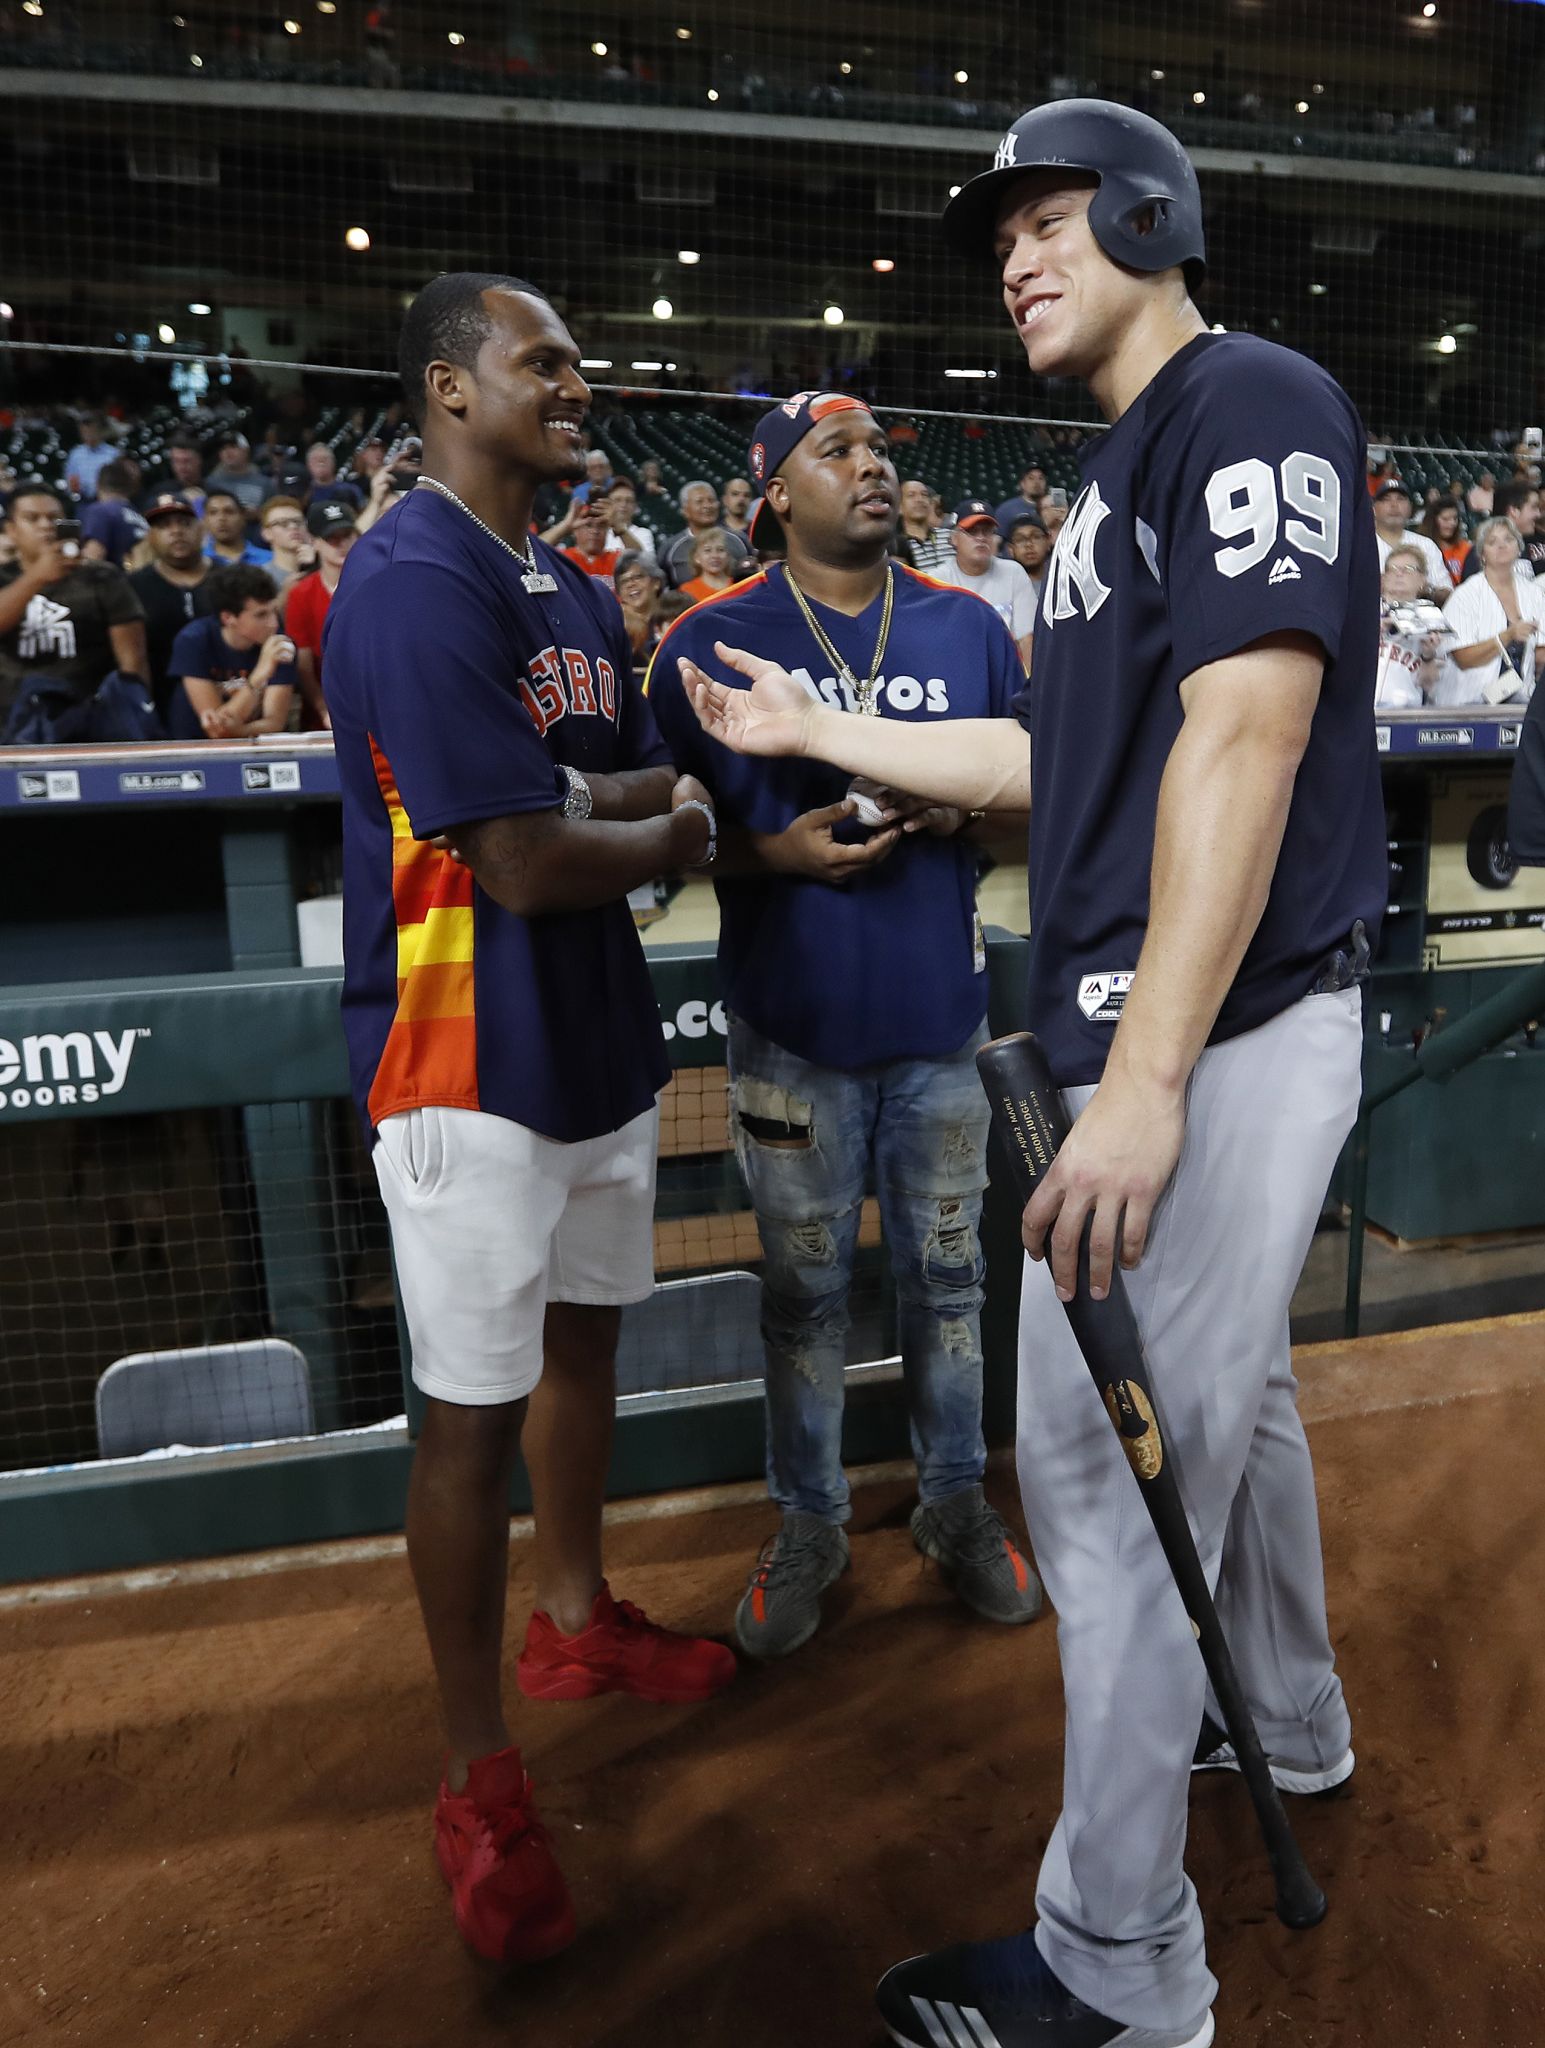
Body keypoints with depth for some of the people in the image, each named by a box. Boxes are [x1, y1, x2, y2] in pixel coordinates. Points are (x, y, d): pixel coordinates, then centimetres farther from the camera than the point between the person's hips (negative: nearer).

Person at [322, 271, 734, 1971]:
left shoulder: (578, 596, 12)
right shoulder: (415, 585, -17)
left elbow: (647, 786, 14)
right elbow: (529, 864, -22)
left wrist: (635, 800, -8)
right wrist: (666, 831, -4)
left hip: (596, 1037, 9)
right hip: (472, 1064, -9)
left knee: (583, 1335, 20)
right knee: (475, 1412, 2)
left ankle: (576, 1618, 43)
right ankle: (478, 1776, 22)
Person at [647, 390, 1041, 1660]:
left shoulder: (968, 629, 6)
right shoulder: (712, 641, -2)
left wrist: (968, 806, -10)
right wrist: (776, 853, -18)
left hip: (941, 1018, 2)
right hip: (795, 1028, -2)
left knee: (948, 1275, 14)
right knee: (805, 1290, 10)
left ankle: (957, 1503, 33)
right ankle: (809, 1526, 28)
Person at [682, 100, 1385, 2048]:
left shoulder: (1252, 402, -9)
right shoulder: (1120, 473, 20)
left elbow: (1247, 736, -22)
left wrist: (1146, 1078, -27)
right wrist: (809, 730, 23)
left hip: (1219, 1039, -10)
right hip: (1155, 1031, 10)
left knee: (1100, 1457, -4)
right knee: (1220, 1395, 22)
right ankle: (1288, 1723, 45)